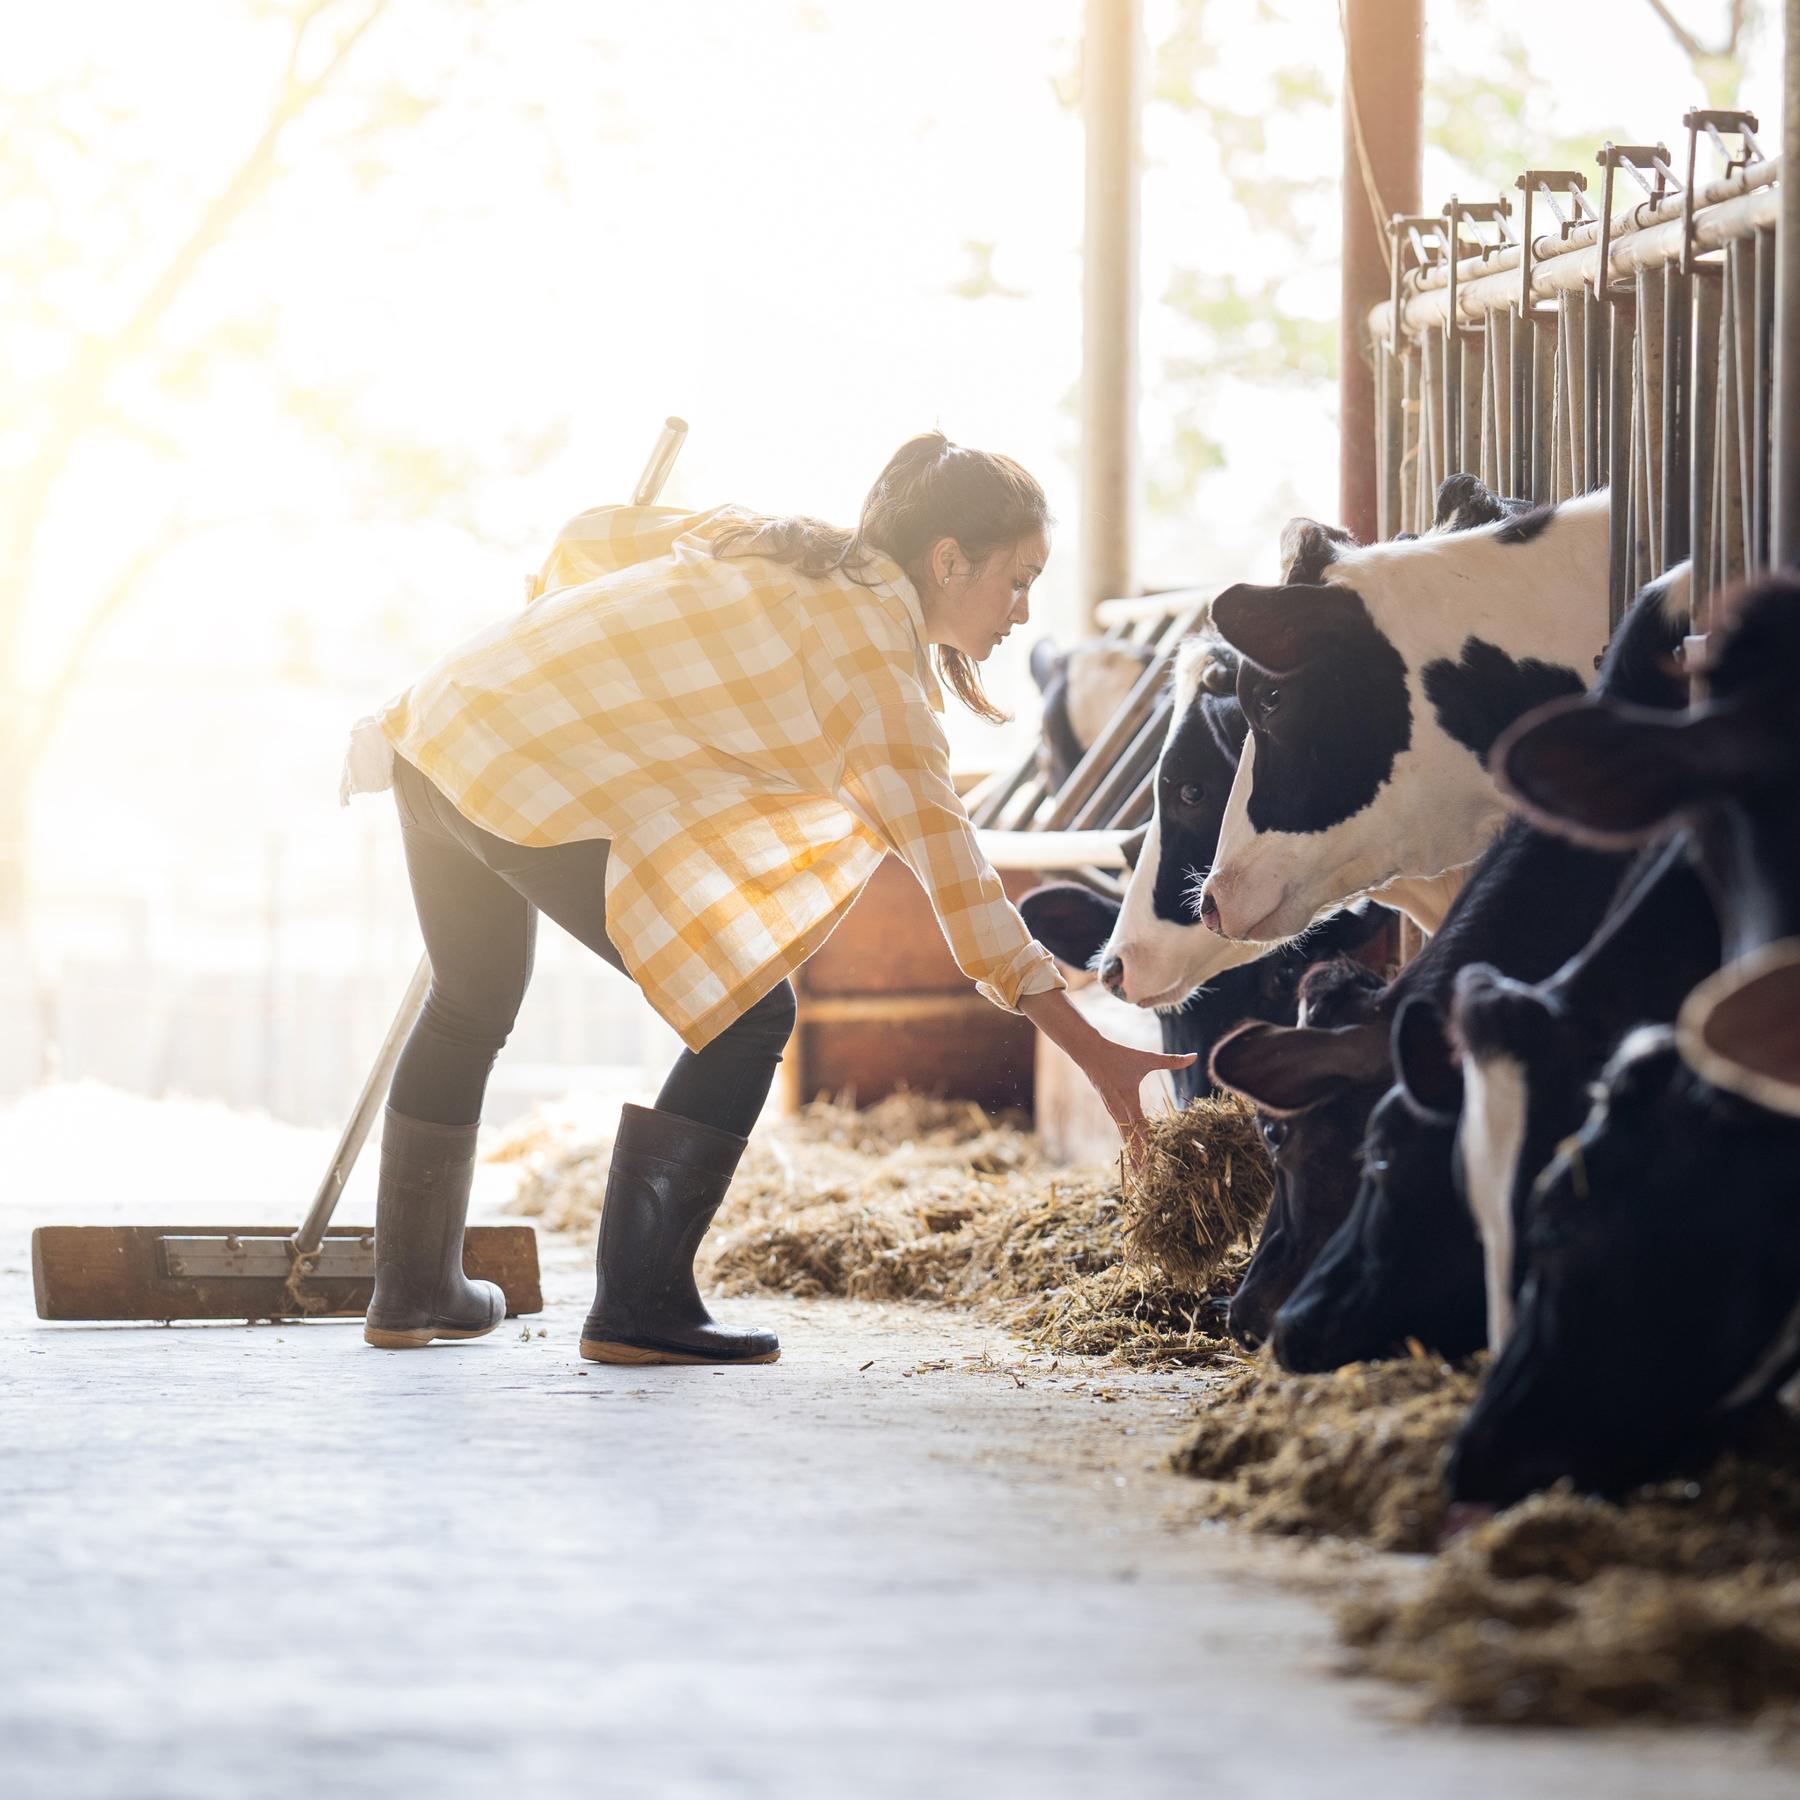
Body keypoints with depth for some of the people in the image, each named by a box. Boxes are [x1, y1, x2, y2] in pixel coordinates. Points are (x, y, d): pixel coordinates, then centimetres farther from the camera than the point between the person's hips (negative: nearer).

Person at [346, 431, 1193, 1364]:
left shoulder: (774, 544, 15)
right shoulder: (876, 647, -8)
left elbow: (590, 536, 23)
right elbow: (944, 856, -12)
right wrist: (1089, 1049, -12)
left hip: (443, 720, 10)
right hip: (538, 787, -10)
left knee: (473, 1005, 29)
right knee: (749, 1012, -3)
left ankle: (411, 1288, 43)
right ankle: (639, 1305, 0)